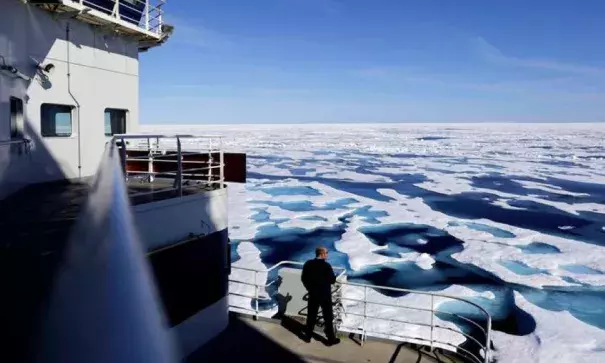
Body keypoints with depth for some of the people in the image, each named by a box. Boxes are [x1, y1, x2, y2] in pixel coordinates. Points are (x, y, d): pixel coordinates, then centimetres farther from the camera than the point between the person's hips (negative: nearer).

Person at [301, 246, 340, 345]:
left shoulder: (308, 264, -3)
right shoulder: (326, 265, -20)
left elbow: (303, 278, 4)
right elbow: (332, 280, -14)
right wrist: (334, 276, 7)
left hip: (313, 294, 5)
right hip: (325, 295, -5)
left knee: (311, 316, 16)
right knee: (328, 317, 7)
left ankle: (308, 336, 25)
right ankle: (331, 339, 14)